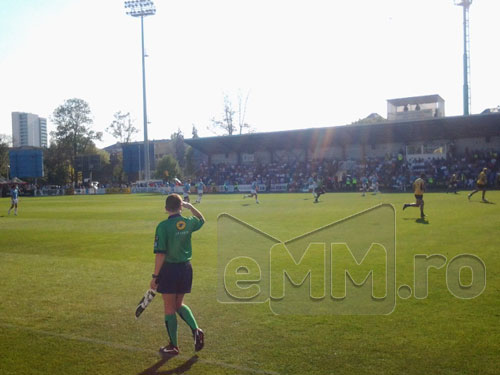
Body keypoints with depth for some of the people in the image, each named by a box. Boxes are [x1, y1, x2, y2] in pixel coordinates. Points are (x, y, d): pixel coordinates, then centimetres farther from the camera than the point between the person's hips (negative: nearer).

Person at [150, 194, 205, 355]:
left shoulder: (163, 226, -15)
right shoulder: (189, 222, -2)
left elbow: (160, 254, -17)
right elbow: (202, 220, 24)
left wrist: (155, 276, -11)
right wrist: (190, 206, 23)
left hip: (169, 269, -5)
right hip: (186, 268, 5)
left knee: (170, 308, 9)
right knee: (179, 304, 23)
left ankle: (173, 346, 19)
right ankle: (196, 330, 6)